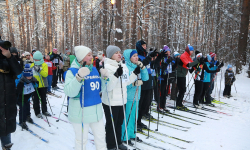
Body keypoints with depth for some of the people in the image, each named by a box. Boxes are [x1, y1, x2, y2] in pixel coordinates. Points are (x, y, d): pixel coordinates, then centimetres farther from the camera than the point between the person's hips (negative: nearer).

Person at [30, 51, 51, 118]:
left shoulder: (44, 65, -6)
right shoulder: (32, 65, 5)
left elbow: (45, 74, -20)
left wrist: (39, 70, -33)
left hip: (43, 85, -1)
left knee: (43, 99, 13)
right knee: (36, 100, 6)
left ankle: (44, 111, 28)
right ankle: (37, 112, 19)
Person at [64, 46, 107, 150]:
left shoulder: (94, 69, 6)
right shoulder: (72, 71, -11)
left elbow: (99, 88, 12)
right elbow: (69, 92, -24)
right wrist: (79, 77, -36)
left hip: (96, 111, 5)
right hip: (81, 112, -5)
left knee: (101, 138, 18)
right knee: (81, 141, 13)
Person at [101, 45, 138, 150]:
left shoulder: (124, 66, 8)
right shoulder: (107, 67, -16)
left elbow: (127, 82, 14)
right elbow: (107, 87, -23)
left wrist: (135, 73, 4)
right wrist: (116, 75, -34)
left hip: (122, 100, 7)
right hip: (111, 102, -7)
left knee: (119, 122, 20)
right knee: (111, 124, 9)